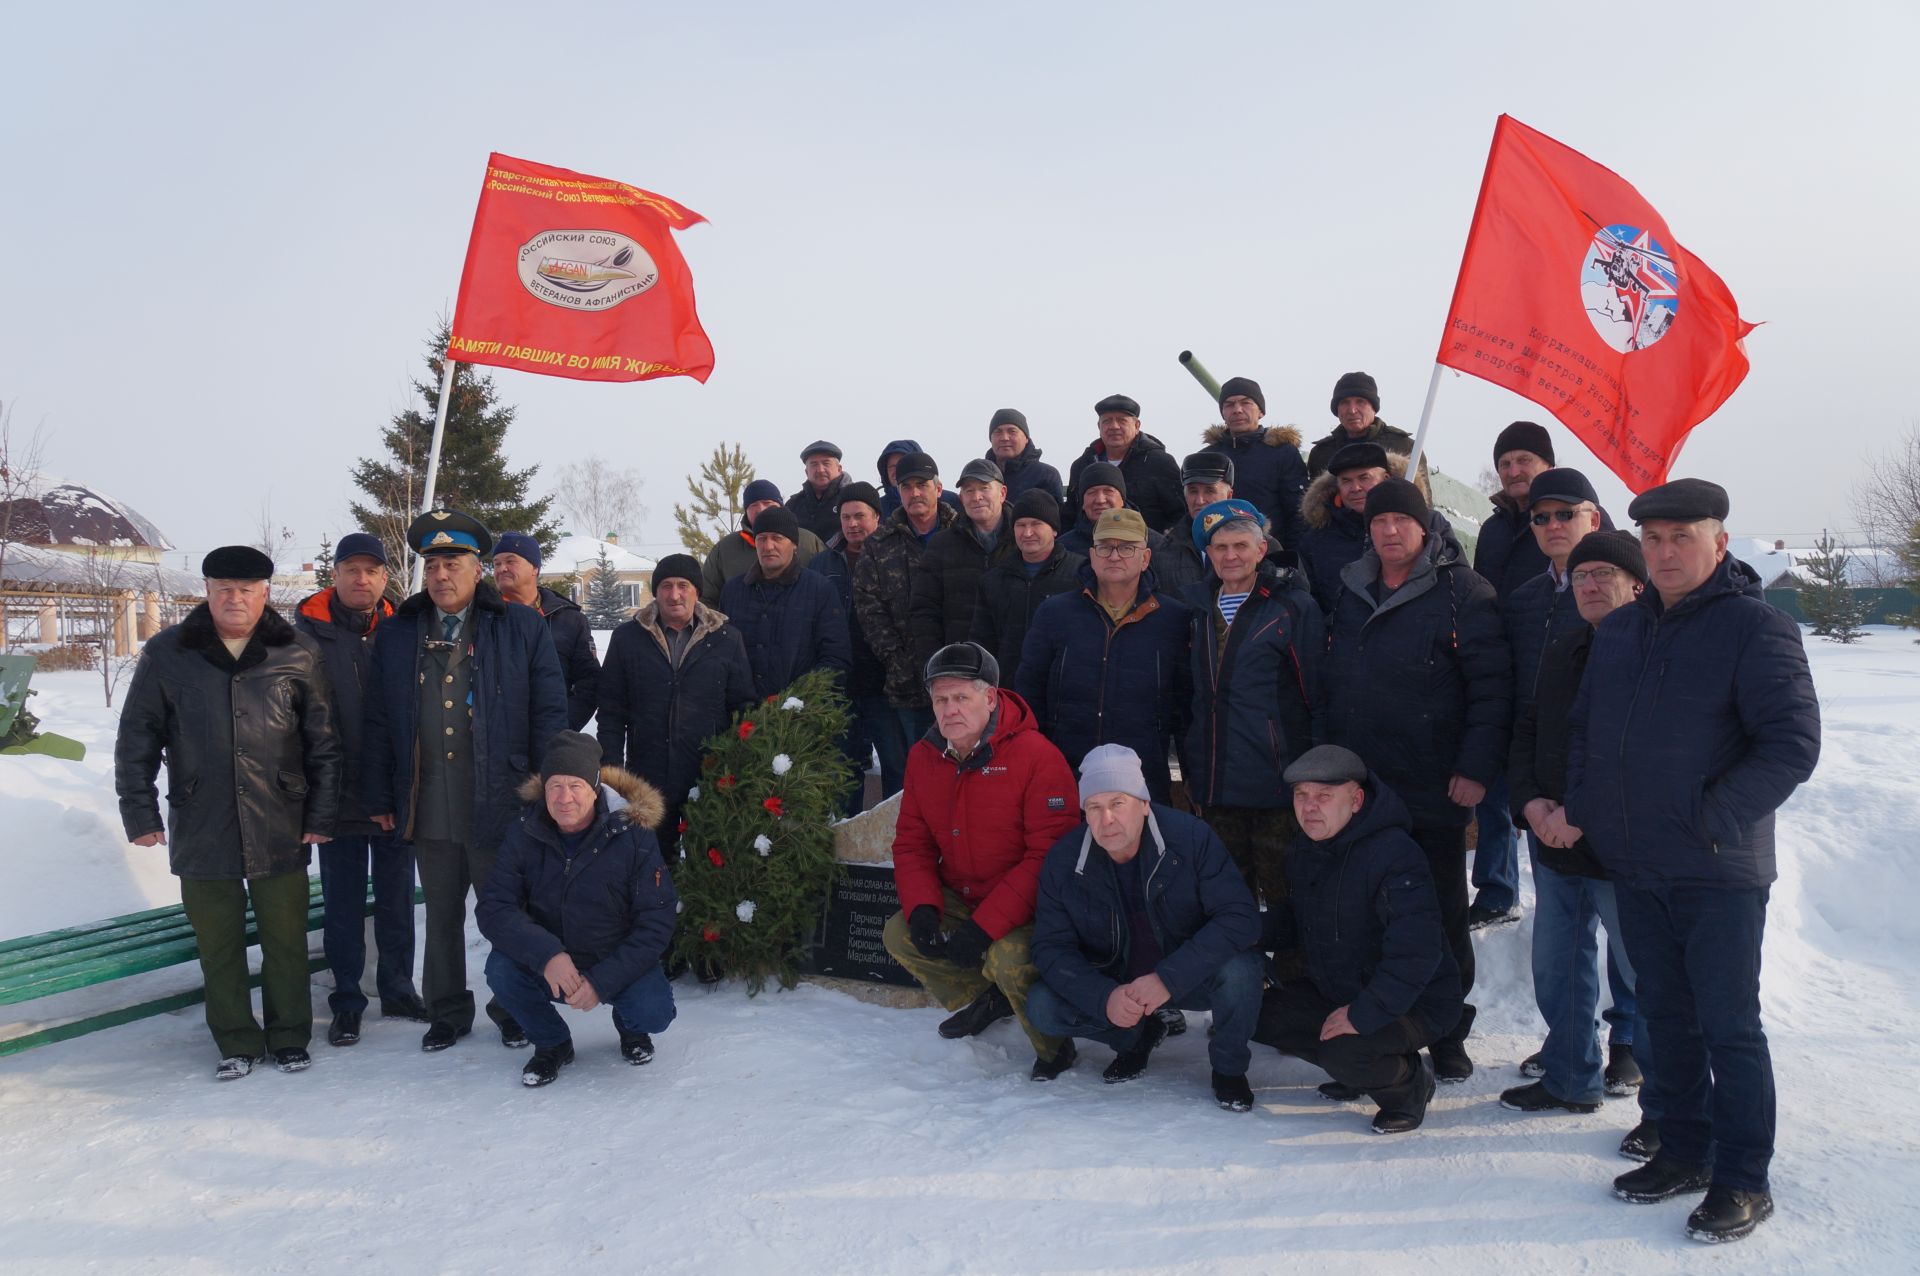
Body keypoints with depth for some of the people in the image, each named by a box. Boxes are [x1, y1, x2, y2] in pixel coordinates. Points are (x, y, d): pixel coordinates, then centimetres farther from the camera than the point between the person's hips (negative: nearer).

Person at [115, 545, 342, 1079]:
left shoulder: (297, 654, 1)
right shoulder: (167, 654, 2)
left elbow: (323, 742, 2)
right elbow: (136, 740, 6)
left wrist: (321, 815, -1)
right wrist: (140, 812, 2)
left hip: (280, 832, 0)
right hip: (200, 830, 1)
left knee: (285, 940, 8)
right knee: (218, 944, 10)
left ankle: (289, 1036, 24)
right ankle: (235, 1041, 25)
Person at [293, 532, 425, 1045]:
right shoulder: (310, 631, -4)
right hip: (337, 795, -2)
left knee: (397, 901, 14)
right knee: (342, 905, 9)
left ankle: (398, 991, 28)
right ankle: (346, 1002, 22)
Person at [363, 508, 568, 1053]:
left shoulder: (522, 627, -1)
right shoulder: (395, 634, 8)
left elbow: (550, 714, -3)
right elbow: (379, 722, 10)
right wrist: (379, 797, 6)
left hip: (500, 805, -3)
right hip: (427, 809, 3)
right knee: (441, 916, 15)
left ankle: (513, 1009, 26)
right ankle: (447, 1012, 30)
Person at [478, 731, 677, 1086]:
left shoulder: (633, 835, -18)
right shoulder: (524, 833, -11)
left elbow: (656, 923, -15)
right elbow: (493, 908, -16)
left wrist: (602, 980, -26)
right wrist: (547, 955, -34)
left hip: (618, 963, -2)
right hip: (547, 964, 2)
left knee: (653, 1011, -29)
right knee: (500, 969, -26)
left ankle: (631, 1028, 12)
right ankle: (552, 1043, 4)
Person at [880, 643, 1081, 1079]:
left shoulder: (1037, 756, -22)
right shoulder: (924, 757, -1)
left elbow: (1048, 858, -25)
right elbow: (911, 844, 5)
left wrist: (984, 927, -29)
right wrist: (922, 909, -14)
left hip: (1028, 907, -7)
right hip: (958, 899, 7)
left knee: (1010, 958, -32)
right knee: (899, 935, -8)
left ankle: (1054, 1045, 0)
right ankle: (987, 1001, 17)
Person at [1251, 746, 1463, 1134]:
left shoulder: (1394, 853, -27)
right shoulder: (1303, 849, 1)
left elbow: (1416, 950, -34)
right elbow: (1302, 920, 16)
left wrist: (1364, 1013, -33)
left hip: (1413, 1001, -8)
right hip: (1336, 990, 9)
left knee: (1344, 1053, -31)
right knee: (1264, 1017, -2)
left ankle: (1411, 1083, 3)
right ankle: (1359, 1069, 14)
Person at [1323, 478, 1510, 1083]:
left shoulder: (1461, 591, -6)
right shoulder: (1350, 590, 11)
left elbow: (1492, 686, -11)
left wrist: (1477, 768, -17)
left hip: (1433, 791, -5)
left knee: (1441, 916, 7)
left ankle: (1448, 1036, 21)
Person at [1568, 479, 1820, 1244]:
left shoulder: (1756, 628, -9)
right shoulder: (1619, 631, 11)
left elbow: (1793, 744, -16)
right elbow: (1582, 728, 19)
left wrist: (1713, 821, -18)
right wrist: (1581, 806, 6)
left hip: (1720, 871, -6)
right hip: (1635, 864, 6)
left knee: (1728, 1026, 2)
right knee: (1666, 1015, 15)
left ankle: (1743, 1180, 15)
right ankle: (1684, 1152, 29)